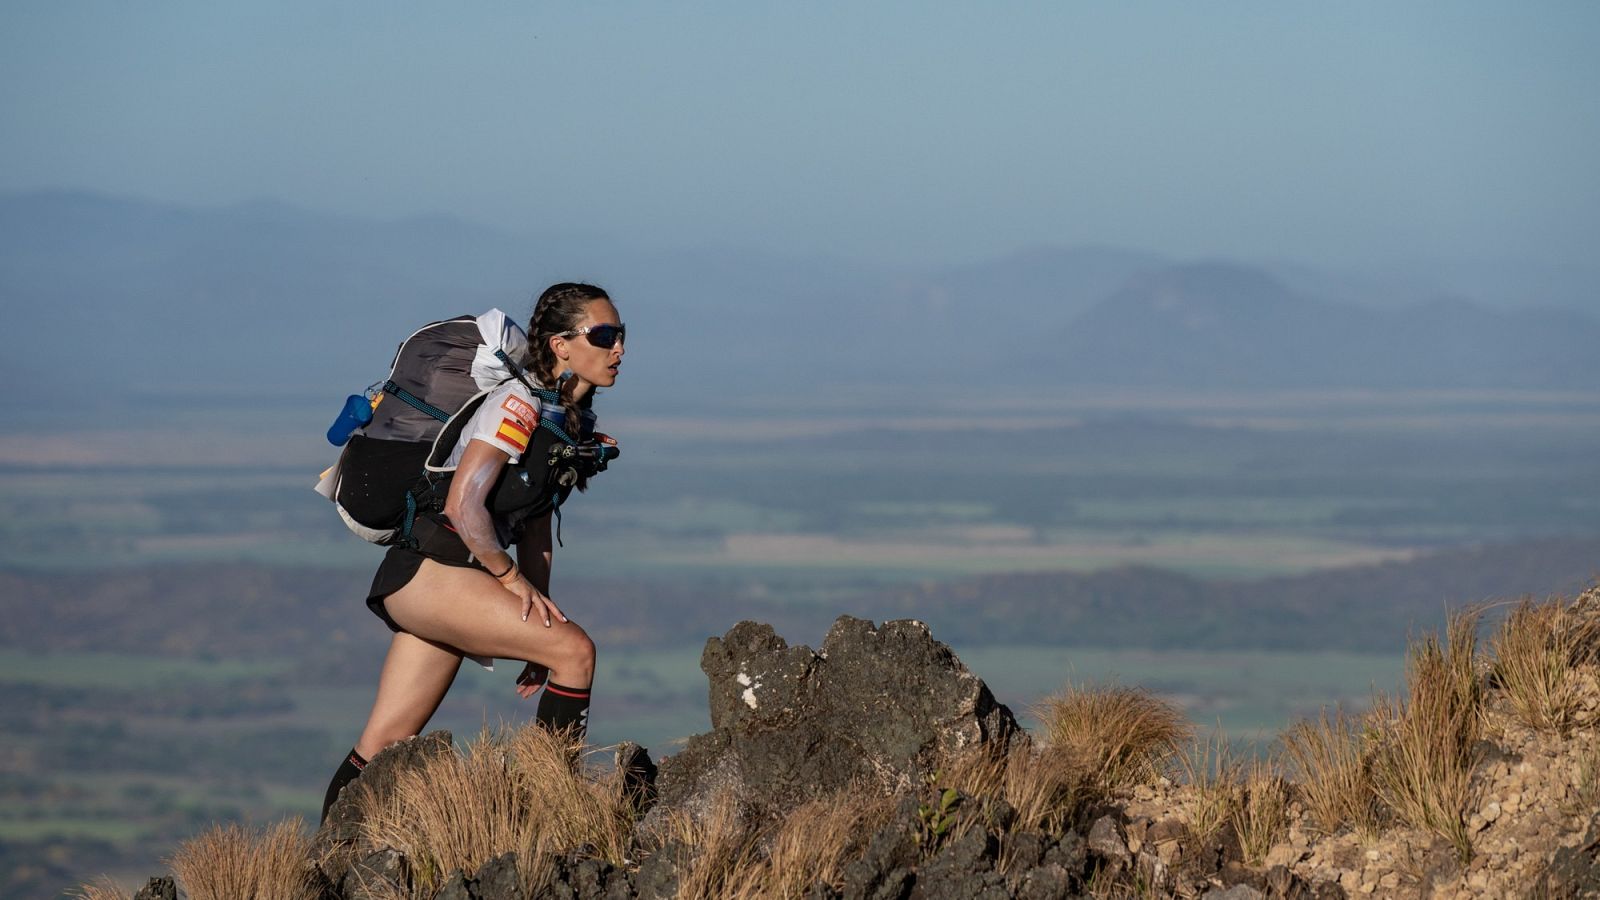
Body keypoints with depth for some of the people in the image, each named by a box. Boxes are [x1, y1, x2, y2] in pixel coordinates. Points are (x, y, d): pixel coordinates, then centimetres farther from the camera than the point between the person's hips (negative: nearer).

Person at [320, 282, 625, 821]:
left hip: (434, 587, 9)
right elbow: (463, 506, -22)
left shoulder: (572, 421, 14)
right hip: (426, 569, -9)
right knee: (575, 650, -17)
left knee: (383, 747, 7)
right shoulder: (520, 404, -14)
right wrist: (512, 579, -11)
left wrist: (537, 626, 15)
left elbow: (534, 525, 20)